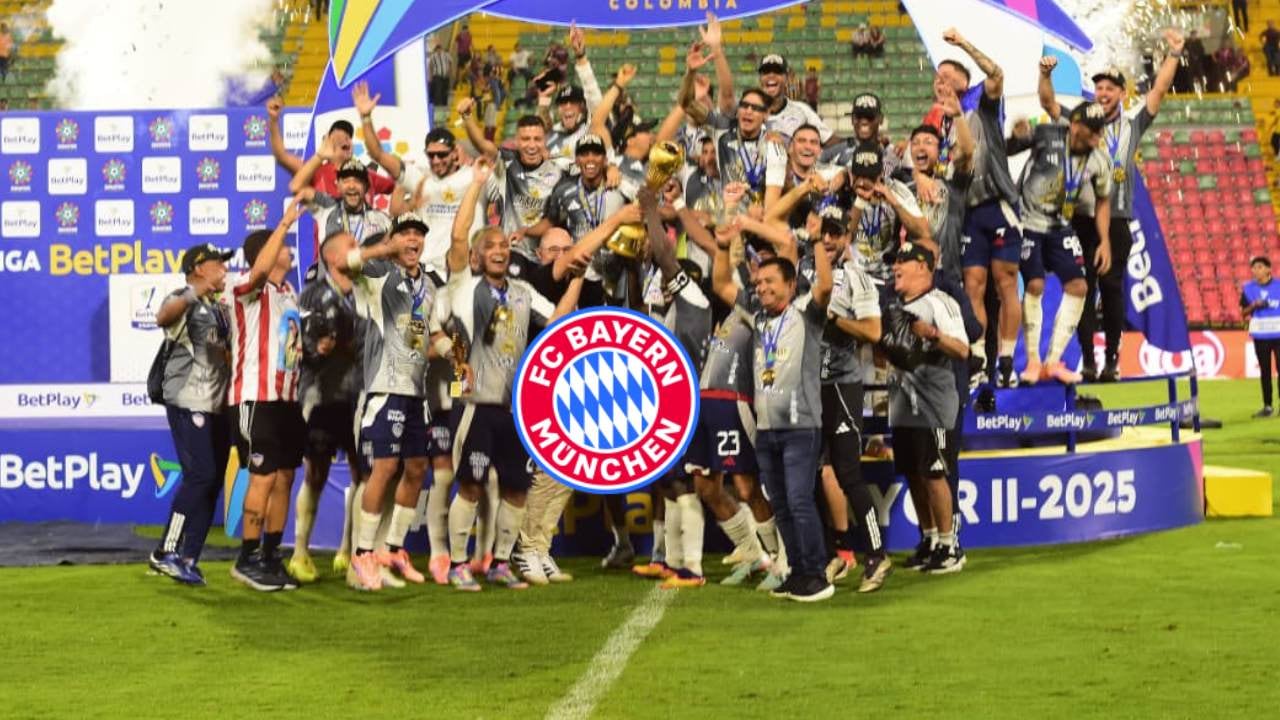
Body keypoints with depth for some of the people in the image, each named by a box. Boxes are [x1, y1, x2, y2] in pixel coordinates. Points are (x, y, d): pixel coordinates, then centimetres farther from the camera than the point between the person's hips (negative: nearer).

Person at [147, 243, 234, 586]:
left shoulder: (221, 308, 21)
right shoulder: (184, 300, -6)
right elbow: (163, 317, -29)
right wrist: (194, 293, -44)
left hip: (218, 405, 9)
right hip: (188, 402, -9)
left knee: (213, 481, 5)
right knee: (200, 474, -17)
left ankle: (188, 559, 9)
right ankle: (166, 552, -12)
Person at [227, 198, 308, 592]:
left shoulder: (288, 292, 18)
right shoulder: (248, 288, -9)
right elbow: (260, 270, -34)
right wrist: (286, 222, -34)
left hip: (287, 397, 9)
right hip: (255, 398, -9)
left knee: (284, 478, 9)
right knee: (264, 477, -9)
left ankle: (270, 557, 16)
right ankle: (247, 560, -2)